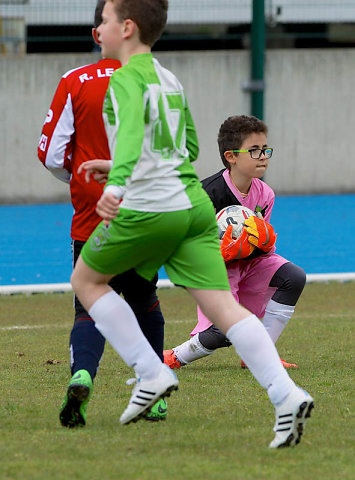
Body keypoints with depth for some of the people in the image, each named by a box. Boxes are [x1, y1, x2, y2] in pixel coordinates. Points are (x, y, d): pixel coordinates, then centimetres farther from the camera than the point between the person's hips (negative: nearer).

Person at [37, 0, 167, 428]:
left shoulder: (75, 84, -4)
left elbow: (51, 155, -3)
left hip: (92, 220, -1)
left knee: (89, 308, 3)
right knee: (144, 303, 20)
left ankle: (82, 373, -26)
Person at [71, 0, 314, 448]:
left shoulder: (126, 79, -5)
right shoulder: (171, 82, 20)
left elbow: (132, 130, -26)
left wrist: (116, 184, -42)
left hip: (147, 209, -7)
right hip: (194, 204, 7)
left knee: (86, 279, 16)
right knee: (223, 306, -1)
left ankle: (151, 373, 7)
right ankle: (286, 396, -19)